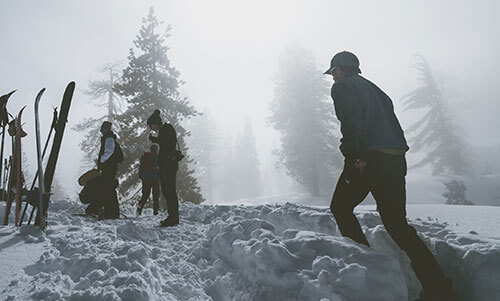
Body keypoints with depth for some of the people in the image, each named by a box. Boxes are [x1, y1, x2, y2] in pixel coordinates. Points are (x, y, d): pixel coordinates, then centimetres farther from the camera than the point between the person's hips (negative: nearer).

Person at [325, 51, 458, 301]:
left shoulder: (343, 86, 4)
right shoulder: (373, 88, 28)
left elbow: (351, 121, -14)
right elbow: (390, 121, 23)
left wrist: (351, 156, -15)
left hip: (368, 158, -8)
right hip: (396, 159, 8)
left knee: (340, 208, 12)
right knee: (397, 223, 9)